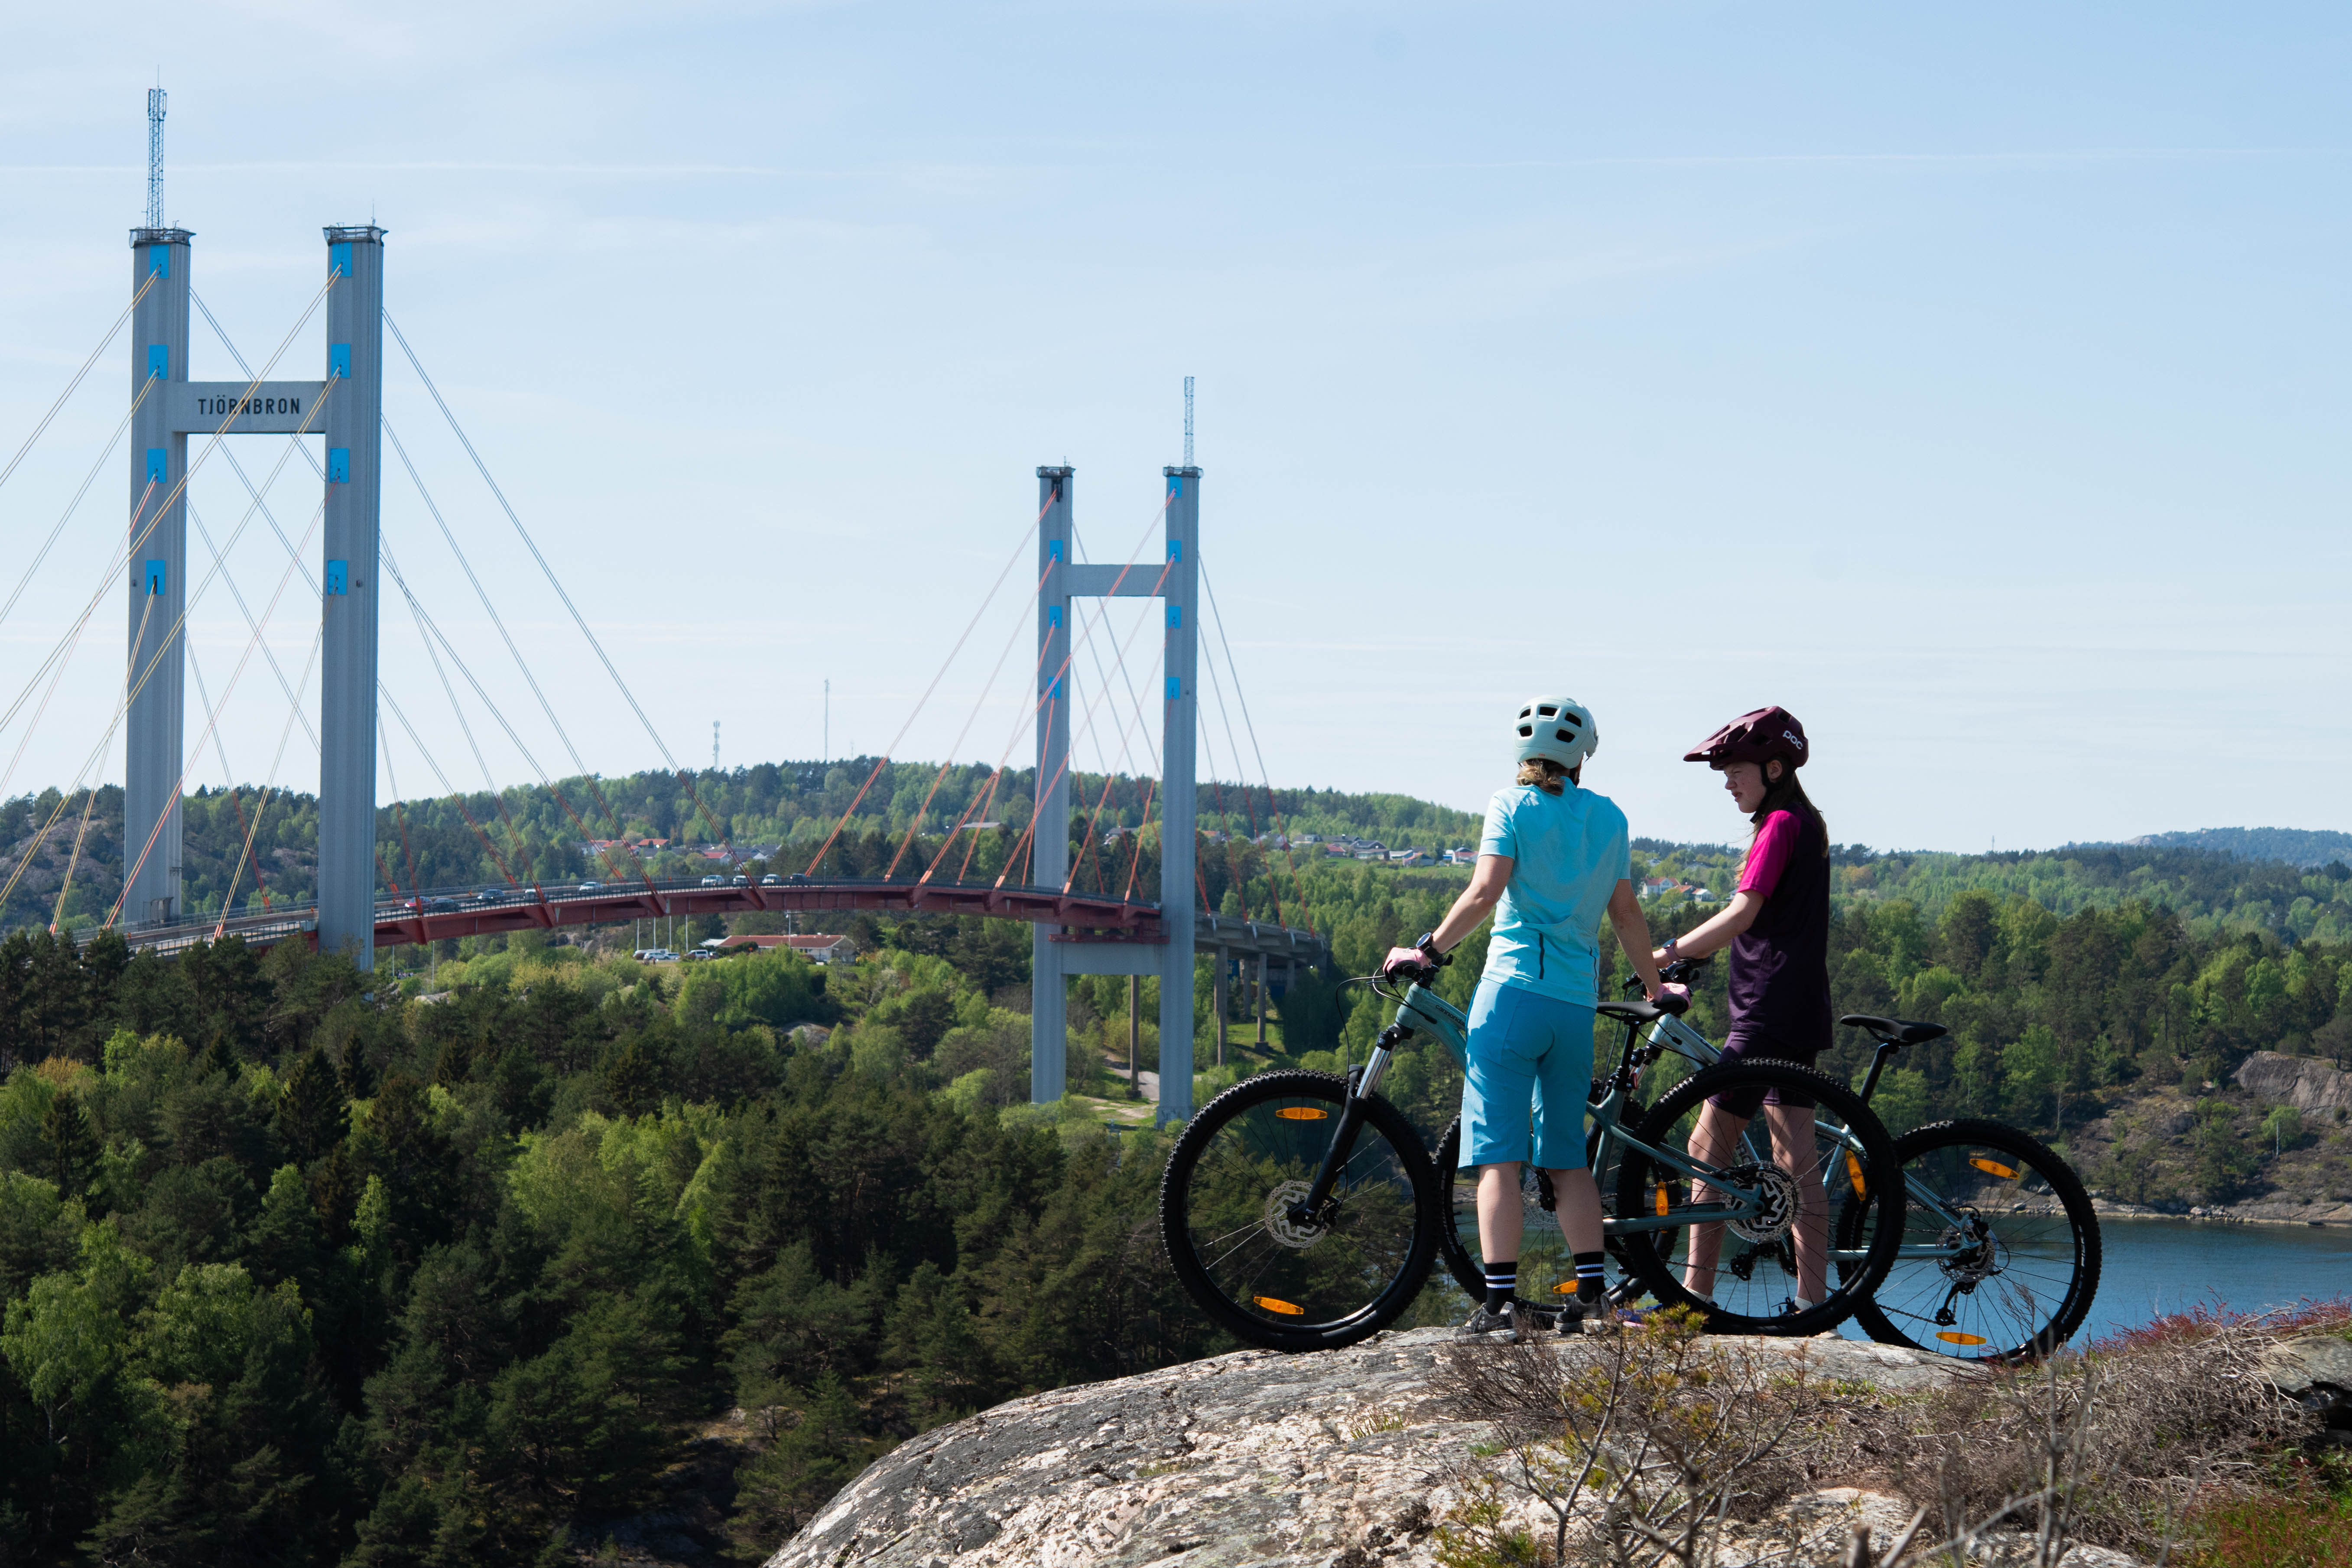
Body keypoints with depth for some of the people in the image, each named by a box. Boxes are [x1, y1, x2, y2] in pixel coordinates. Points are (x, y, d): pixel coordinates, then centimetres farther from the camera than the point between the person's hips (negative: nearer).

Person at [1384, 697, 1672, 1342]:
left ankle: (1501, 1300, -13)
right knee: (1567, 1154, 13)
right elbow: (1626, 912, 14)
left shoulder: (1512, 806, 0)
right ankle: (1591, 1291, 6)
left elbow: (1485, 891, -12)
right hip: (1577, 1004, 4)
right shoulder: (1608, 817, 12)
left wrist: (1427, 949, -4)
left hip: (1513, 990, -4)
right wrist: (1655, 986, 26)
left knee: (1499, 1154, -5)